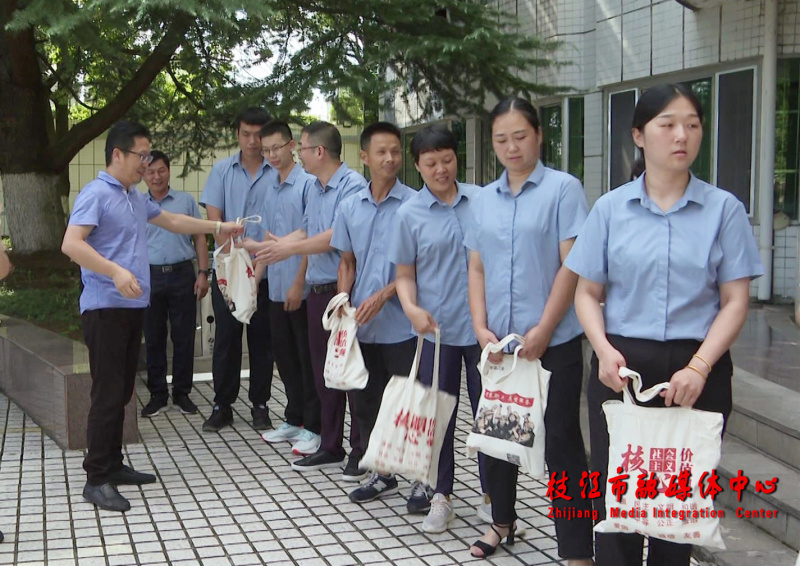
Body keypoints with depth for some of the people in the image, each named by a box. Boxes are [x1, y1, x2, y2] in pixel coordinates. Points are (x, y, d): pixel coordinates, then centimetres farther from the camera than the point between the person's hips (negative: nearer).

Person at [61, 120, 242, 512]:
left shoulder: (136, 198, 16)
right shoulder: (96, 194, -11)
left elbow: (172, 221, 32)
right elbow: (71, 244, -23)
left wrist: (218, 227, 31)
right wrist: (116, 271, -32)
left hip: (133, 306, 9)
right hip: (105, 307, -9)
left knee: (122, 391, 13)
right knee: (108, 392, -8)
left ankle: (113, 465, 23)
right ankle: (96, 479, -2)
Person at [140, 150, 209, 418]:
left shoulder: (186, 201, 5)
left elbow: (199, 237, 6)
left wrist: (203, 273, -1)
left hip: (182, 275, -1)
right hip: (149, 277, 1)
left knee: (183, 337, 3)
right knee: (153, 339, 7)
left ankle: (182, 393, 15)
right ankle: (157, 394, 17)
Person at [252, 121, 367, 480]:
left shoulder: (352, 185, -14)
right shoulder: (315, 189, 15)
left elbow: (339, 236, -21)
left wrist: (291, 249, -15)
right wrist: (264, 247, 14)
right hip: (318, 290, 9)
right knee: (324, 372, 14)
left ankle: (361, 452, 6)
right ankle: (330, 448, 24)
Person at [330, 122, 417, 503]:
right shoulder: (350, 208, 7)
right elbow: (347, 262, 13)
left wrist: (383, 295, -17)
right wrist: (343, 304, -1)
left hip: (401, 324, -5)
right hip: (362, 326, 5)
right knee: (364, 403, 13)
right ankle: (382, 474, 28)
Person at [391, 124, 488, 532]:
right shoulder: (410, 213, -1)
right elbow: (404, 274, 3)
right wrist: (412, 308, -16)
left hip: (483, 325, 0)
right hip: (436, 329, 0)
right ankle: (440, 496, 23)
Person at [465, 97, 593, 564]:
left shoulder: (563, 189, -7)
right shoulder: (485, 199, 9)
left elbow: (571, 266, -12)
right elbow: (477, 269, 10)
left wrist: (543, 331, -16)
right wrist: (482, 328, -2)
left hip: (554, 342, -6)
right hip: (499, 341, 6)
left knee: (561, 442, -2)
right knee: (498, 432, 17)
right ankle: (502, 522, 36)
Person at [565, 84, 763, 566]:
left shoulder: (724, 209, 2)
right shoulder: (610, 209, 5)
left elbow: (735, 301, -1)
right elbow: (588, 292, 7)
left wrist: (699, 368, -14)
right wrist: (604, 349, -11)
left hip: (697, 370, 0)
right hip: (622, 366, 1)